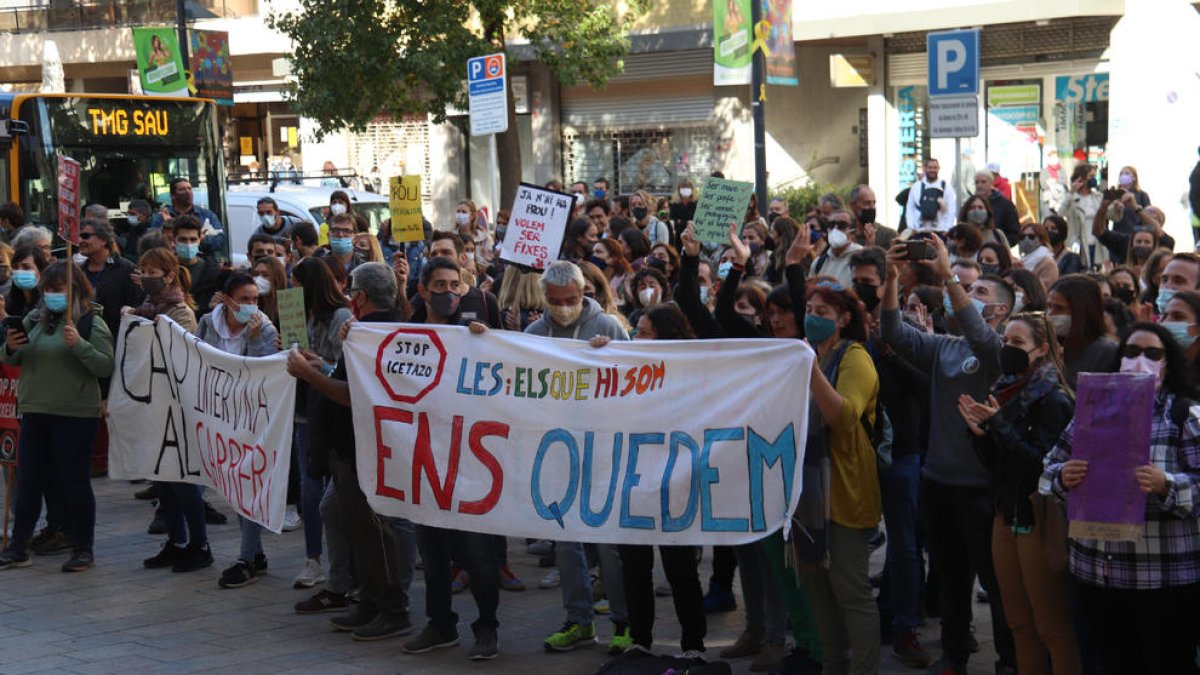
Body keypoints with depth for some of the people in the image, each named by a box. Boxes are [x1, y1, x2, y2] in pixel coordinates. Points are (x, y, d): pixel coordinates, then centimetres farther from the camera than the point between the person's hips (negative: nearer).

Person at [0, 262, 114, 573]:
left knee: (75, 482, 2)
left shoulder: (91, 323, -6)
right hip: (35, 412, 5)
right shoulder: (34, 319, 9)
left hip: (76, 415, -5)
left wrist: (79, 345, -25)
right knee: (28, 480, 10)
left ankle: (83, 549, 12)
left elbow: (106, 367, -13)